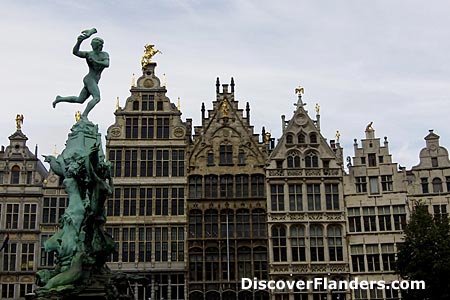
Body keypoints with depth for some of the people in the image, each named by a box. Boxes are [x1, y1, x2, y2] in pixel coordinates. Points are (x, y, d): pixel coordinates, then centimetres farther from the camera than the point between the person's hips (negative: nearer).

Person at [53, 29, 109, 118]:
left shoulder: (105, 55, 5)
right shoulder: (88, 54, -7)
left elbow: (107, 64, -13)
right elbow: (75, 52, -22)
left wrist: (95, 61, -19)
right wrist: (79, 41, -37)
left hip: (94, 82, 7)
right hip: (89, 79, -7)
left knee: (79, 100, 17)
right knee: (97, 98, -26)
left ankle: (59, 99, 33)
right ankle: (84, 115, -29)